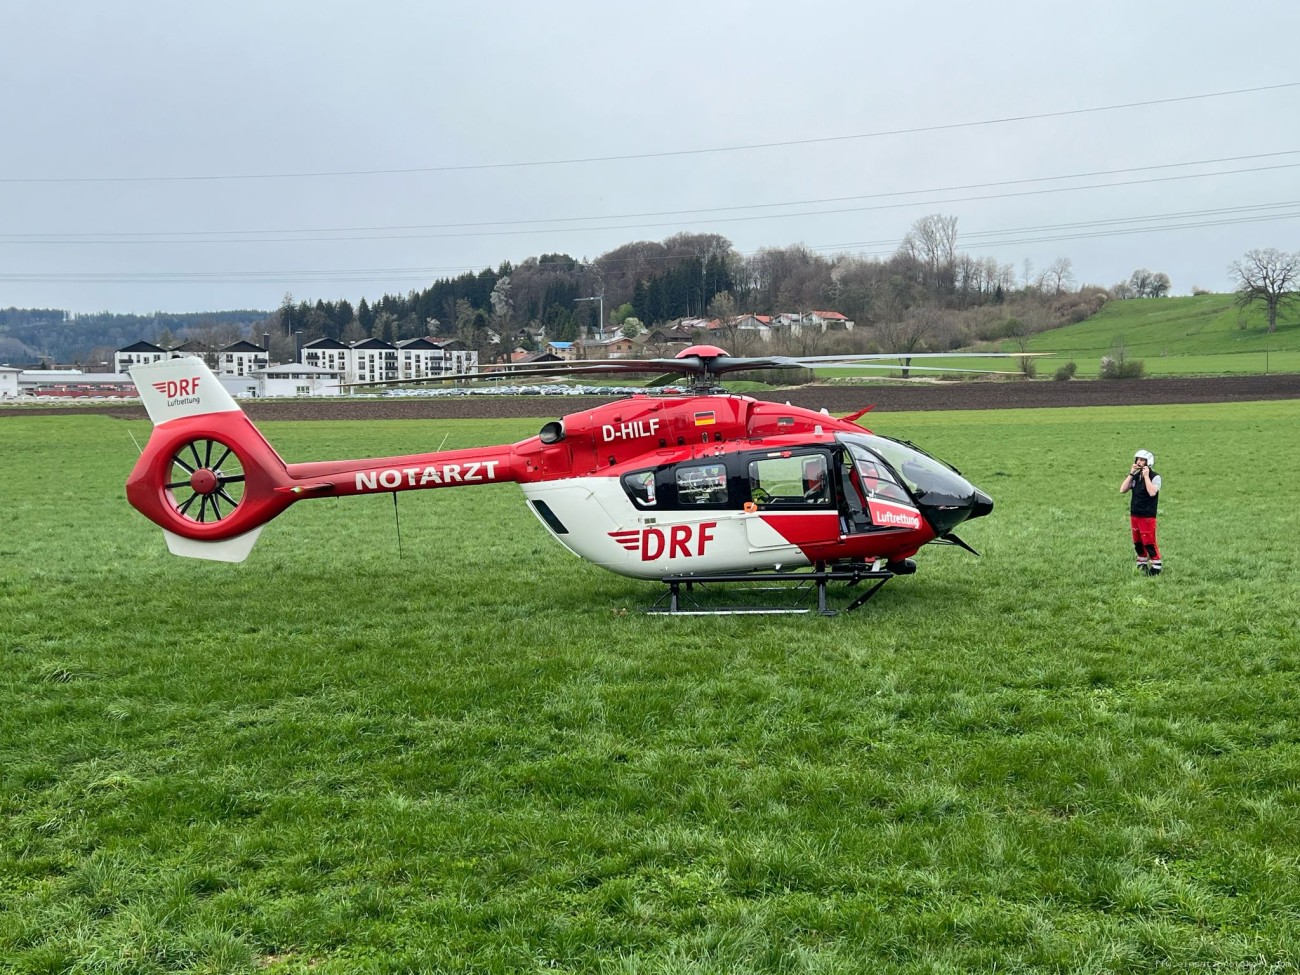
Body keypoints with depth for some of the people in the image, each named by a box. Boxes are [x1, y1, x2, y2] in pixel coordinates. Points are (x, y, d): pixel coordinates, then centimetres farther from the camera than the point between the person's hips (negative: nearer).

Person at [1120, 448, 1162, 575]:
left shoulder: (1155, 477, -11)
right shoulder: (1135, 476, 8)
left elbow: (1152, 492, -28)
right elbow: (1122, 490, -2)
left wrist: (1146, 476, -22)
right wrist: (1131, 474, -7)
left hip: (1147, 516, -7)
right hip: (1134, 514, 7)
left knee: (1149, 543, -5)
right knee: (1137, 542, 15)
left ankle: (1156, 566, 6)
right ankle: (1142, 563, 28)